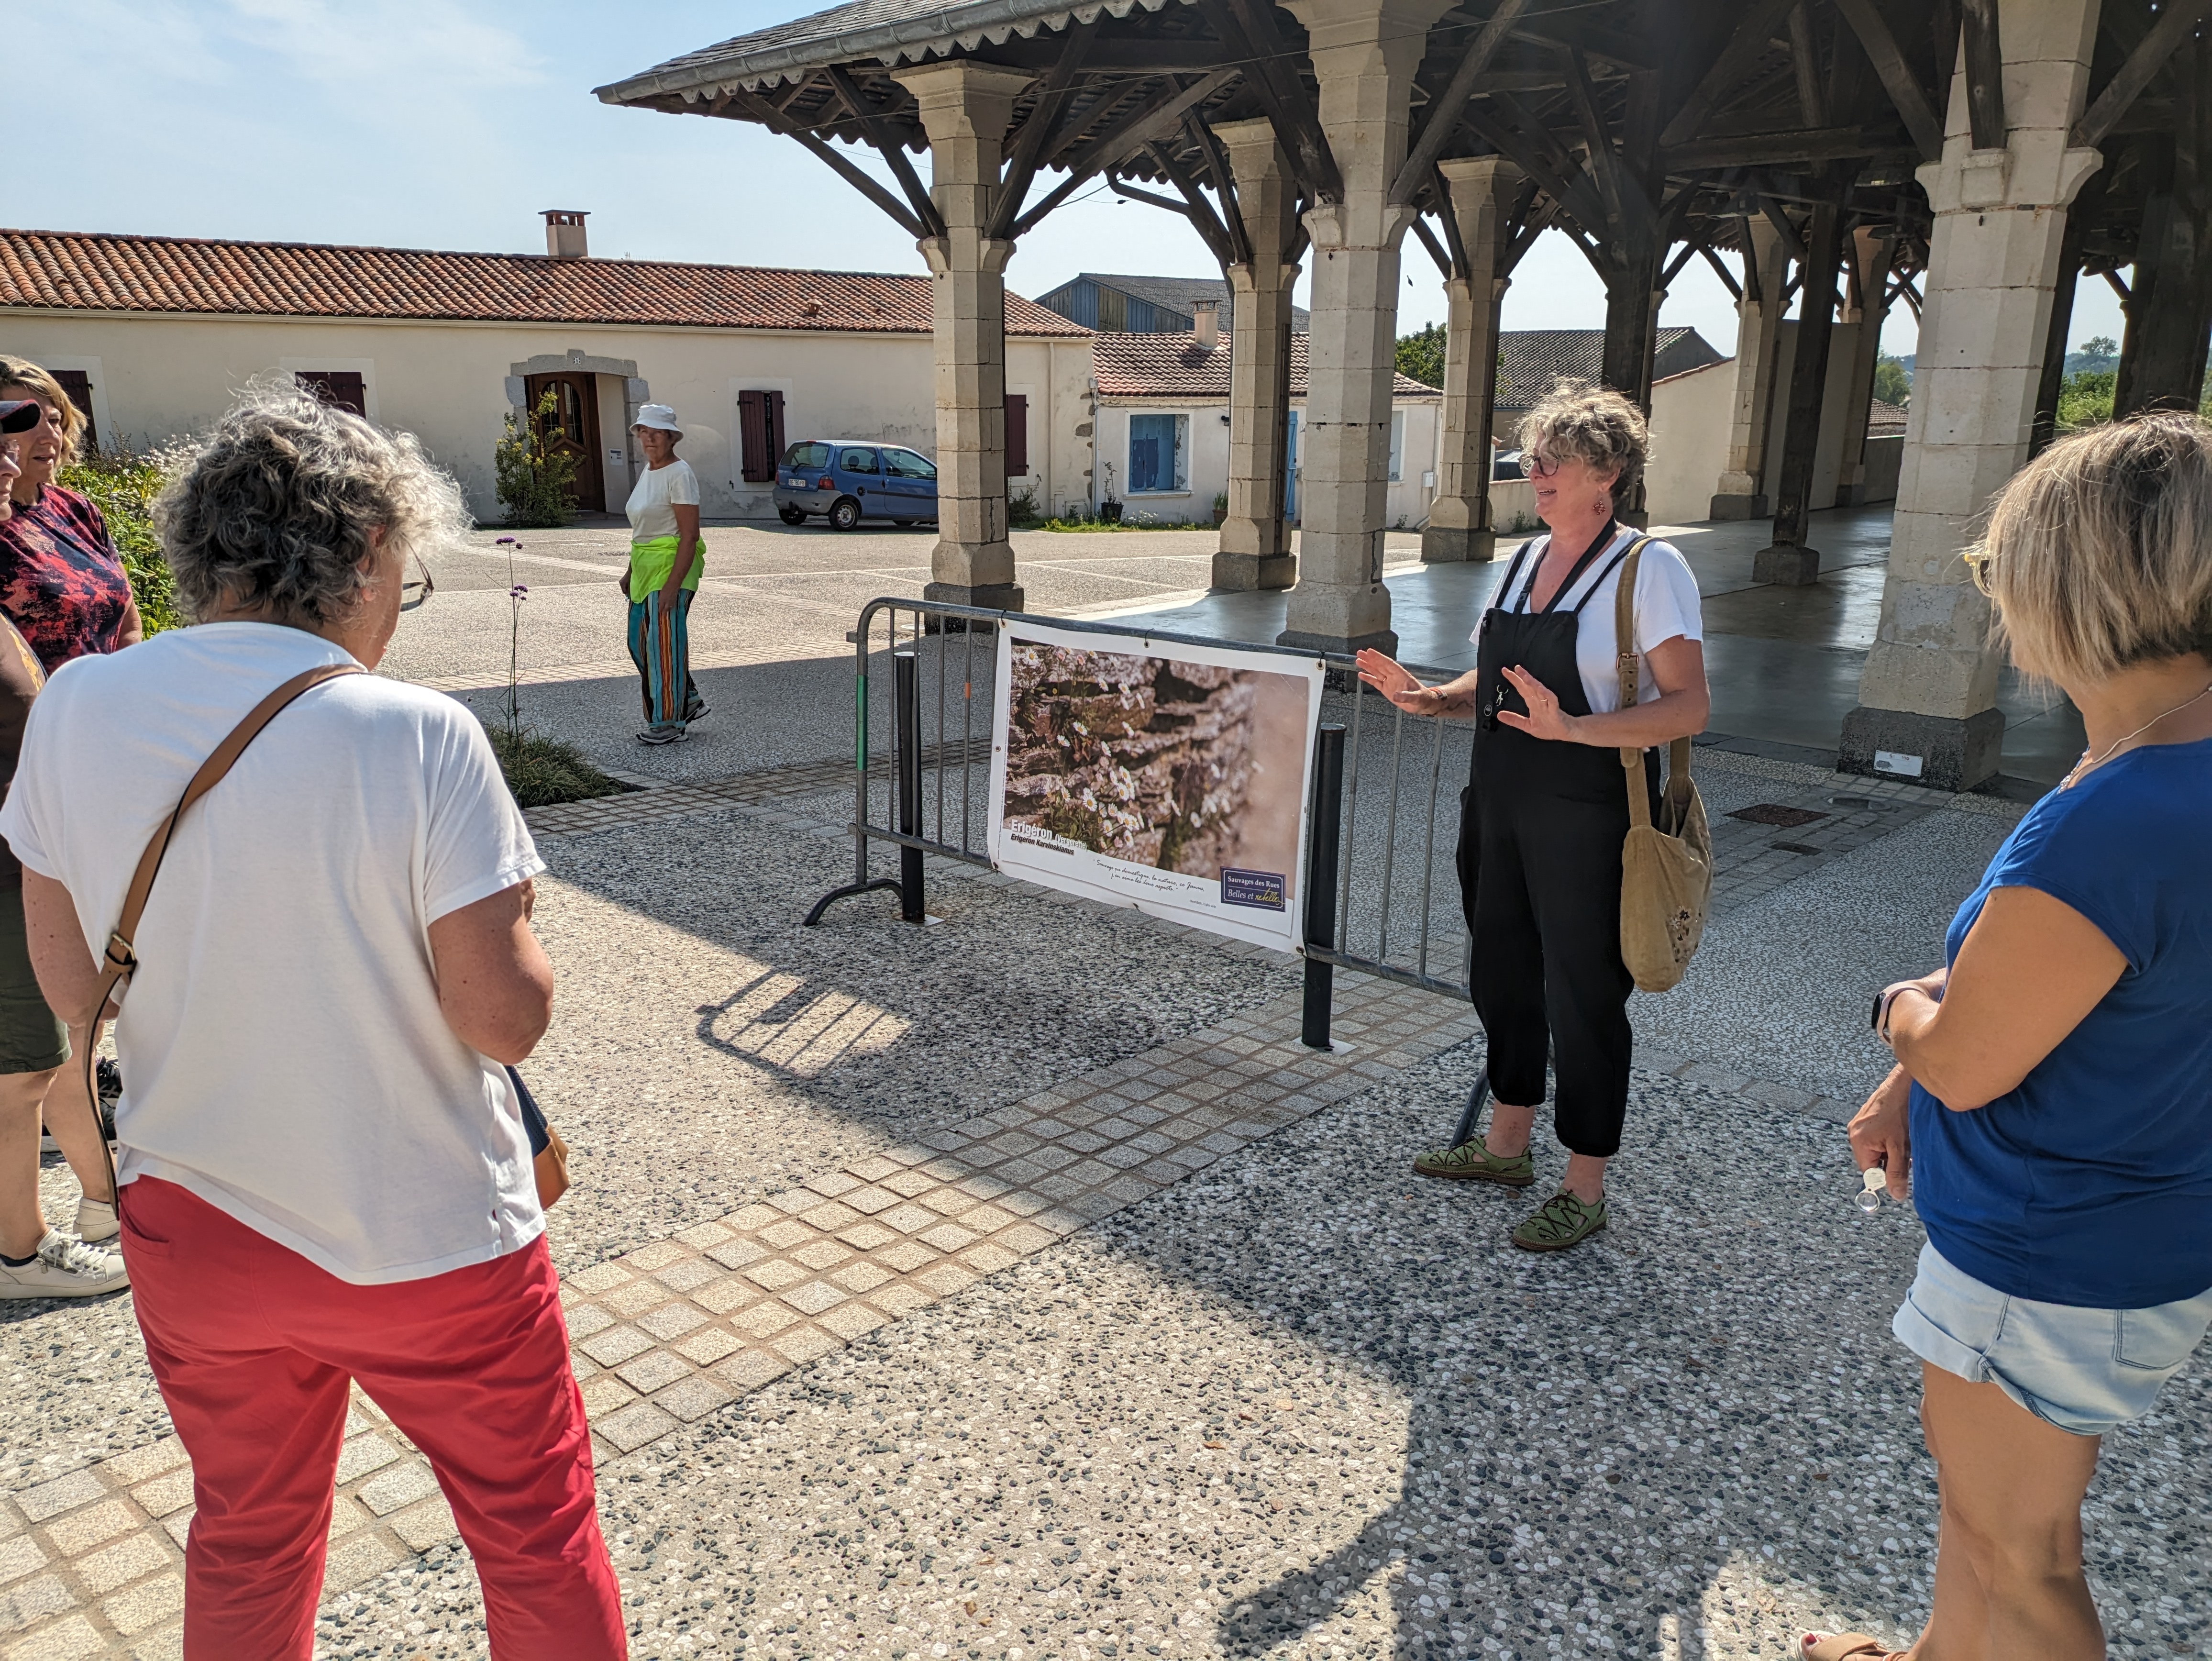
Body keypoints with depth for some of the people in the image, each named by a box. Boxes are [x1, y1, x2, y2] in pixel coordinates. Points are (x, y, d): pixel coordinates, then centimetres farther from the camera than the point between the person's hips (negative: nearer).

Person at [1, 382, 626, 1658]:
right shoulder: (419, 738, -23)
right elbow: (507, 1019, -21)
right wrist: (514, 913, -3)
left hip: (191, 1226, 5)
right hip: (427, 1243, -4)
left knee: (247, 1547, 29)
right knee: (542, 1547, 18)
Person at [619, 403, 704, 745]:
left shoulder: (679, 474, -13)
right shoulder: (647, 471, 14)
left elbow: (690, 535, -19)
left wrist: (673, 584, -24)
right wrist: (631, 572, 20)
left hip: (672, 565, -9)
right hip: (645, 567, 10)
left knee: (665, 643, -5)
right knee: (640, 643, 12)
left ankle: (669, 722, 5)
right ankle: (688, 702, 25)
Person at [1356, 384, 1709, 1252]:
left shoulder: (1649, 568, -12)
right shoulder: (1526, 559, 10)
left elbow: (1688, 708, -18)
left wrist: (1572, 728, -31)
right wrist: (1429, 699, 0)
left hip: (1588, 822, -7)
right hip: (1501, 806, 7)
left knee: (1583, 995, 4)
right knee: (1504, 973, 18)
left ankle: (1584, 1189, 20)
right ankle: (1506, 1143, 37)